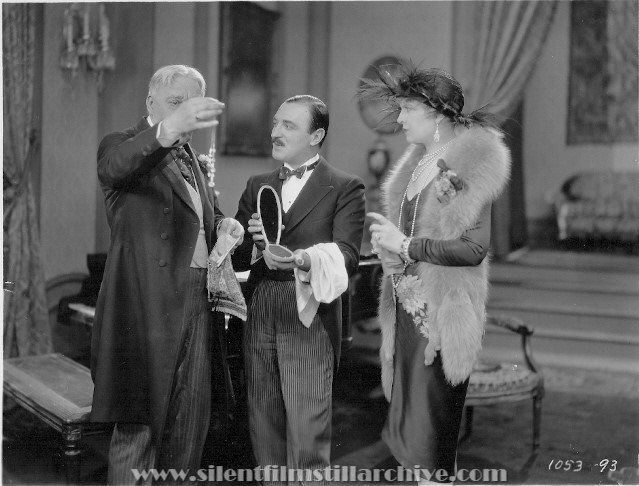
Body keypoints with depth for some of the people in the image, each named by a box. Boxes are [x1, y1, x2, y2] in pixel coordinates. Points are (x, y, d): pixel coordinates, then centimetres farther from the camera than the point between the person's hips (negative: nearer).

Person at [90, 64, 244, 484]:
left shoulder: (190, 158, 19)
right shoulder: (121, 144, -4)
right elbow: (115, 167, -29)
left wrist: (224, 225, 7)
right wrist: (168, 130, -49)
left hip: (196, 306, 7)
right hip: (148, 305, -7)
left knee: (190, 426, 11)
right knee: (138, 426, -3)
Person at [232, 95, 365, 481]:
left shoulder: (345, 187, 1)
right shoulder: (258, 185, 16)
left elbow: (347, 256, -12)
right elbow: (235, 257, 12)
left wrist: (301, 258, -30)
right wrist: (256, 245, -10)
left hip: (310, 318, -5)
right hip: (260, 316, 5)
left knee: (307, 431, -5)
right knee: (265, 430, 10)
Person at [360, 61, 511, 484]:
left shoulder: (468, 165, -13)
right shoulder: (421, 162, 13)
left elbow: (475, 248, -20)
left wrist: (405, 246, -17)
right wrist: (389, 240, 3)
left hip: (441, 314, -8)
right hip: (409, 307, 8)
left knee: (432, 441, -1)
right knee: (408, 422, 14)